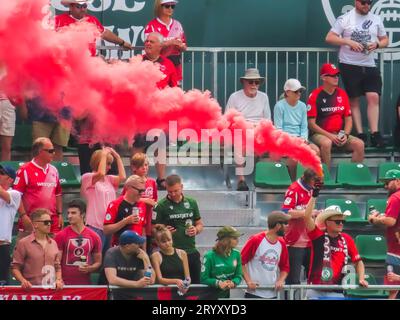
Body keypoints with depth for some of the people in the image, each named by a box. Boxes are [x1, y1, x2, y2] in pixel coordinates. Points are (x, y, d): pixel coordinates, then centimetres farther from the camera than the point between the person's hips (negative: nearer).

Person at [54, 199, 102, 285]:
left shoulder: (94, 236, 6)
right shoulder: (61, 236, -1)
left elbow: (98, 262, 13)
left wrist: (89, 268, -8)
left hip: (85, 284, 2)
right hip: (65, 283, -2)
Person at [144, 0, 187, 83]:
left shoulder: (177, 25, 12)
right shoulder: (151, 26, -3)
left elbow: (184, 47, 17)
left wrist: (181, 46, -7)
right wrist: (169, 43, -18)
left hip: (175, 64, 4)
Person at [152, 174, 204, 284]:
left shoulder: (191, 203, 9)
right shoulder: (161, 206, -3)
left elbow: (199, 223, 17)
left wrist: (196, 230, -4)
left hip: (191, 251, 4)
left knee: (196, 283, 7)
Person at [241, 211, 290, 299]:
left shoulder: (281, 244, 8)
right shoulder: (255, 240, -9)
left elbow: (285, 267, 16)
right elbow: (241, 262, -6)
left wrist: (280, 281, -2)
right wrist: (248, 281, -14)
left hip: (272, 294, 6)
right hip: (254, 293, -6)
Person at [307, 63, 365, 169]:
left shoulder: (342, 94, 11)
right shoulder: (315, 95, -5)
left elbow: (348, 119, 13)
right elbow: (311, 123, -8)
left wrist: (345, 135, -6)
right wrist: (329, 136, -16)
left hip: (340, 135, 5)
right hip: (320, 134, -5)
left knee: (359, 144, -18)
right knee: (326, 143, -37)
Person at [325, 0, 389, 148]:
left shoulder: (376, 19, 9)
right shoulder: (345, 19, -2)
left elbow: (385, 40, 16)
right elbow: (329, 38, -4)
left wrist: (377, 44, -7)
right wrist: (349, 42, -17)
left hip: (369, 65, 3)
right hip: (350, 65, -3)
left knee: (374, 97, -9)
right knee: (354, 100, 2)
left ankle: (375, 134, -9)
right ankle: (360, 134, 4)